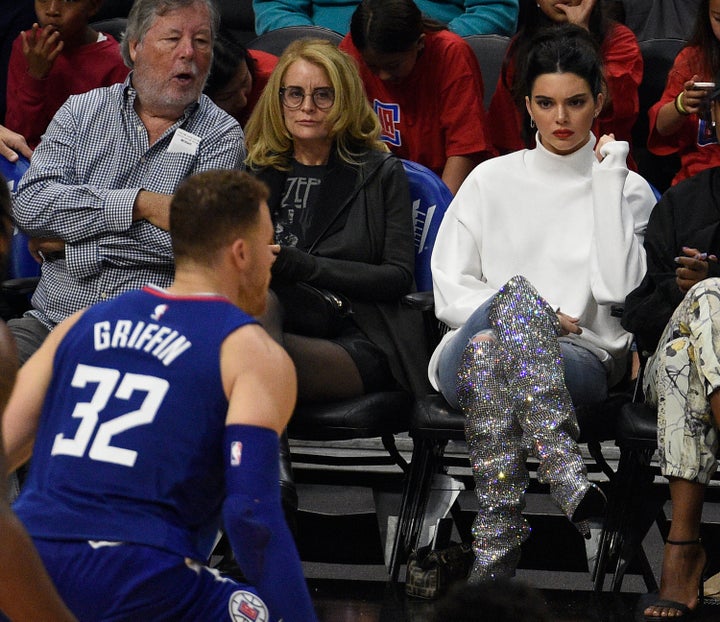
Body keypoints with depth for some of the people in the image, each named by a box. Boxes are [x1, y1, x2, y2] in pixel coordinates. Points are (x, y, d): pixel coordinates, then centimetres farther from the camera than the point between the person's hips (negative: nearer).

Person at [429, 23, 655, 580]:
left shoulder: (628, 190, 11)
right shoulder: (492, 181, 15)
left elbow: (617, 289, -7)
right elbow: (448, 293, 8)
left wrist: (606, 178, -3)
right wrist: (533, 315, -8)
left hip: (582, 362, -1)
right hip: (473, 351, 1)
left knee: (491, 346, -36)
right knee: (513, 294, -35)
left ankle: (498, 534, -44)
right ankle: (567, 476, -47)